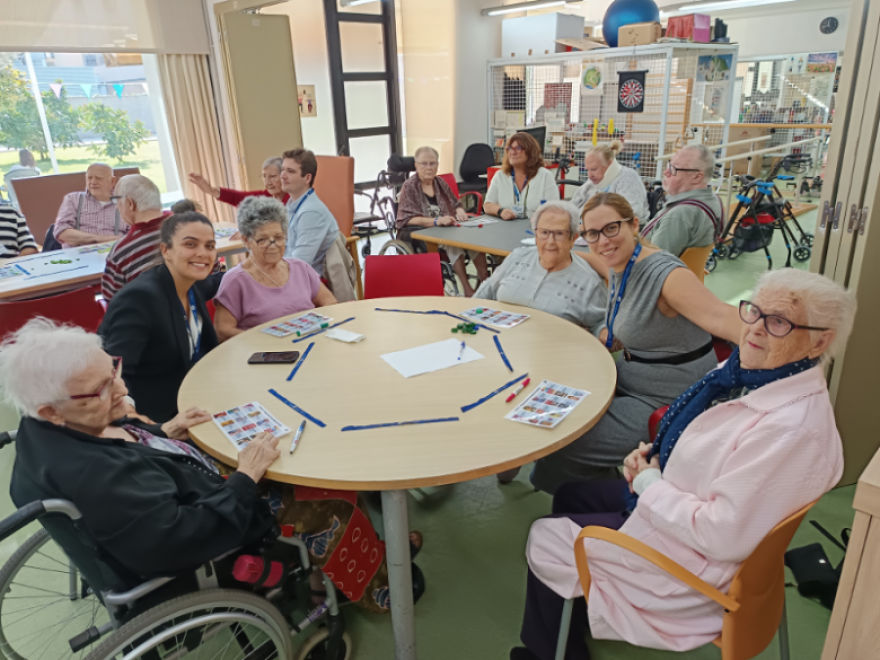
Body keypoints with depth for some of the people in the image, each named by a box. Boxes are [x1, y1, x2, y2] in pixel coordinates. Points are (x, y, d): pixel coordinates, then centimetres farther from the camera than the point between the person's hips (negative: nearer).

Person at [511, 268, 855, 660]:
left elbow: (723, 535, -31)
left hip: (699, 561, -9)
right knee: (569, 495, 20)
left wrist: (650, 482, -20)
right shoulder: (749, 373, -5)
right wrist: (654, 456, -4)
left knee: (544, 541, 2)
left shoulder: (794, 426, -34)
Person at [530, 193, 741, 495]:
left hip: (665, 400, -9)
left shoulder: (665, 274, -24)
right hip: (629, 380, 9)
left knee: (562, 451, -12)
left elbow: (719, 316, -38)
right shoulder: (618, 269, 3)